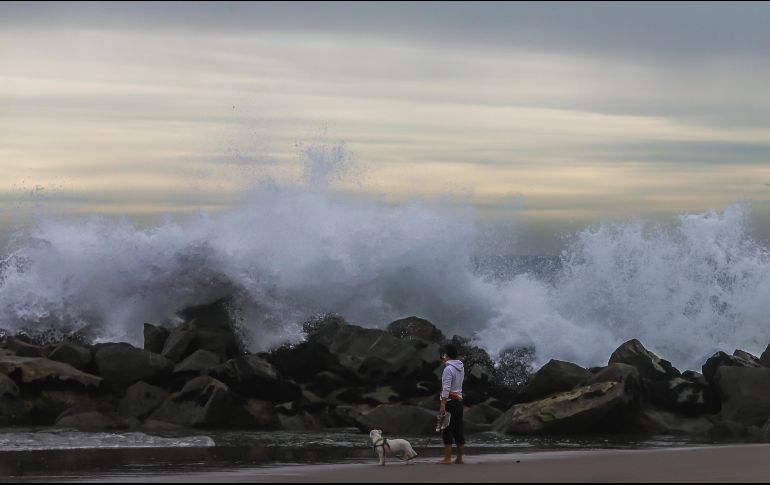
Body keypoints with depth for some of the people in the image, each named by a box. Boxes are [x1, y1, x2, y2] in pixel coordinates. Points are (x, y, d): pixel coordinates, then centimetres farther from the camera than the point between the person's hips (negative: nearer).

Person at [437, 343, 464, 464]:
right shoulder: (461, 367, 10)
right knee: (458, 430, 9)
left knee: (447, 431, -6)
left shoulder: (448, 369, -15)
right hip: (459, 400, 8)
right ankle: (459, 458, 11)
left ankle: (447, 459, -9)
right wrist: (446, 363, 28)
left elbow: (446, 389, -21)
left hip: (450, 401, -8)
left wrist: (443, 405, -22)